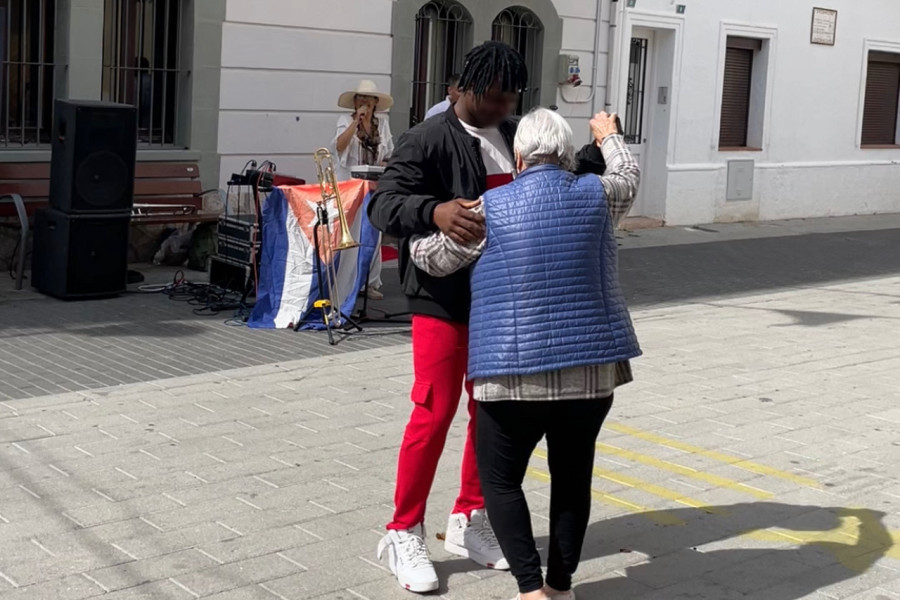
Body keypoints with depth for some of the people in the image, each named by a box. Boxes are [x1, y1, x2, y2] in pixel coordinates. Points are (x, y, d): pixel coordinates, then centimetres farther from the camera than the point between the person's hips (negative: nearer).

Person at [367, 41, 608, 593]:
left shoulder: (515, 136, 10)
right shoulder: (428, 141, -11)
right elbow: (384, 205, -20)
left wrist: (595, 155, 1)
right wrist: (434, 211, -40)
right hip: (444, 298, -7)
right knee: (435, 412, -5)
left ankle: (470, 521, 28)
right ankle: (405, 533, 9)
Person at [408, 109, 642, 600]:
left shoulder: (491, 209, -6)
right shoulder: (595, 196, 2)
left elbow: (434, 259, 6)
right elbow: (629, 176, 25)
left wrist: (411, 230, 27)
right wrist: (609, 136, 45)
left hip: (517, 373, -3)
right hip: (591, 368, 4)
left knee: (500, 479, 10)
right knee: (573, 476, 17)